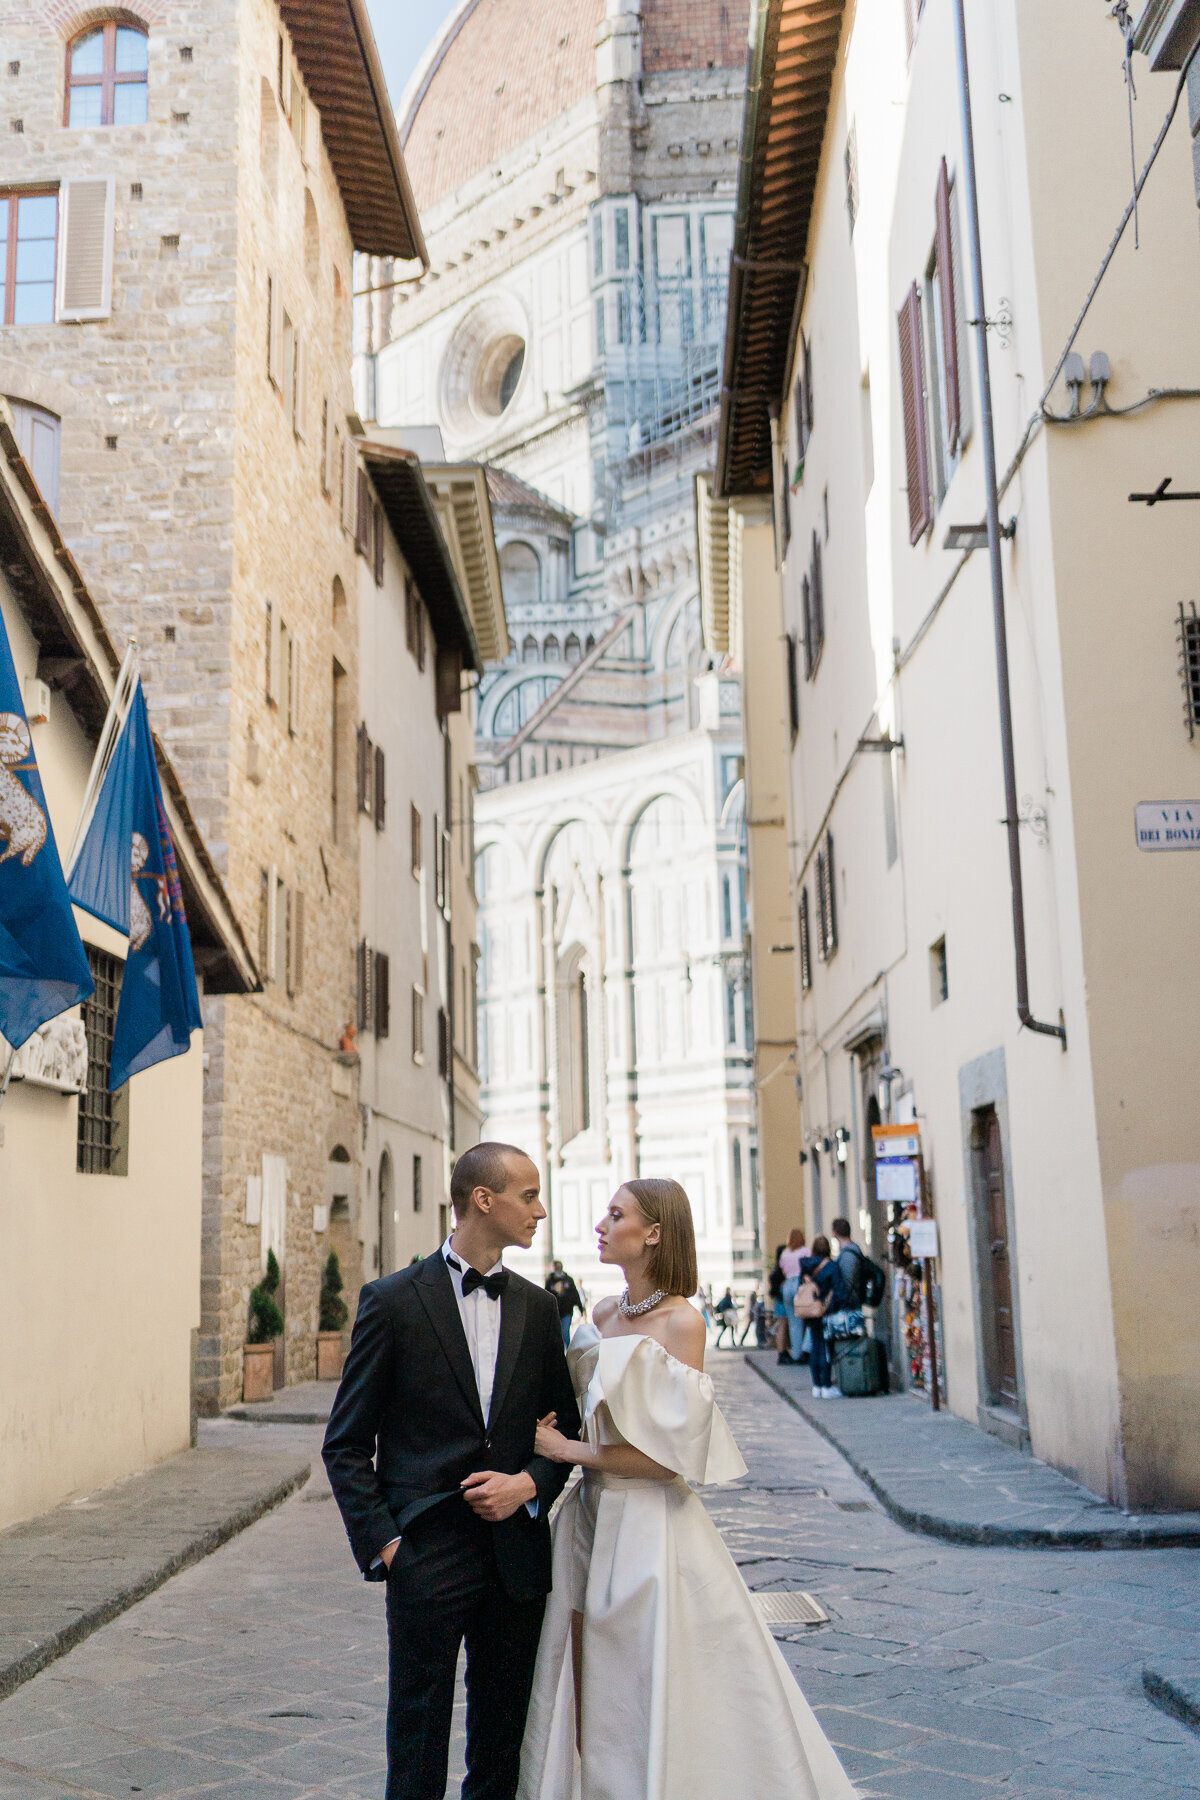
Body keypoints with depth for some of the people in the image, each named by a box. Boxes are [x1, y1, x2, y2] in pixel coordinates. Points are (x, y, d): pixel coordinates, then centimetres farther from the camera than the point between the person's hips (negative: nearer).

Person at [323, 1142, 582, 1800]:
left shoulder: (536, 1306, 7)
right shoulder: (393, 1300, -5)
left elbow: (565, 1427, 14)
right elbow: (346, 1444, -2)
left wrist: (530, 1484, -5)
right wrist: (380, 1541, -10)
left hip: (517, 1555, 4)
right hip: (427, 1555, -4)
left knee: (502, 1745, 13)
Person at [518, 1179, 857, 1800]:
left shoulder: (680, 1322, -13)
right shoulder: (601, 1318, 7)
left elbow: (671, 1455, -17)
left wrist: (570, 1451, -12)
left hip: (650, 1529, -7)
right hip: (591, 1519, 7)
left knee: (649, 1702, 3)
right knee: (583, 1693, 13)